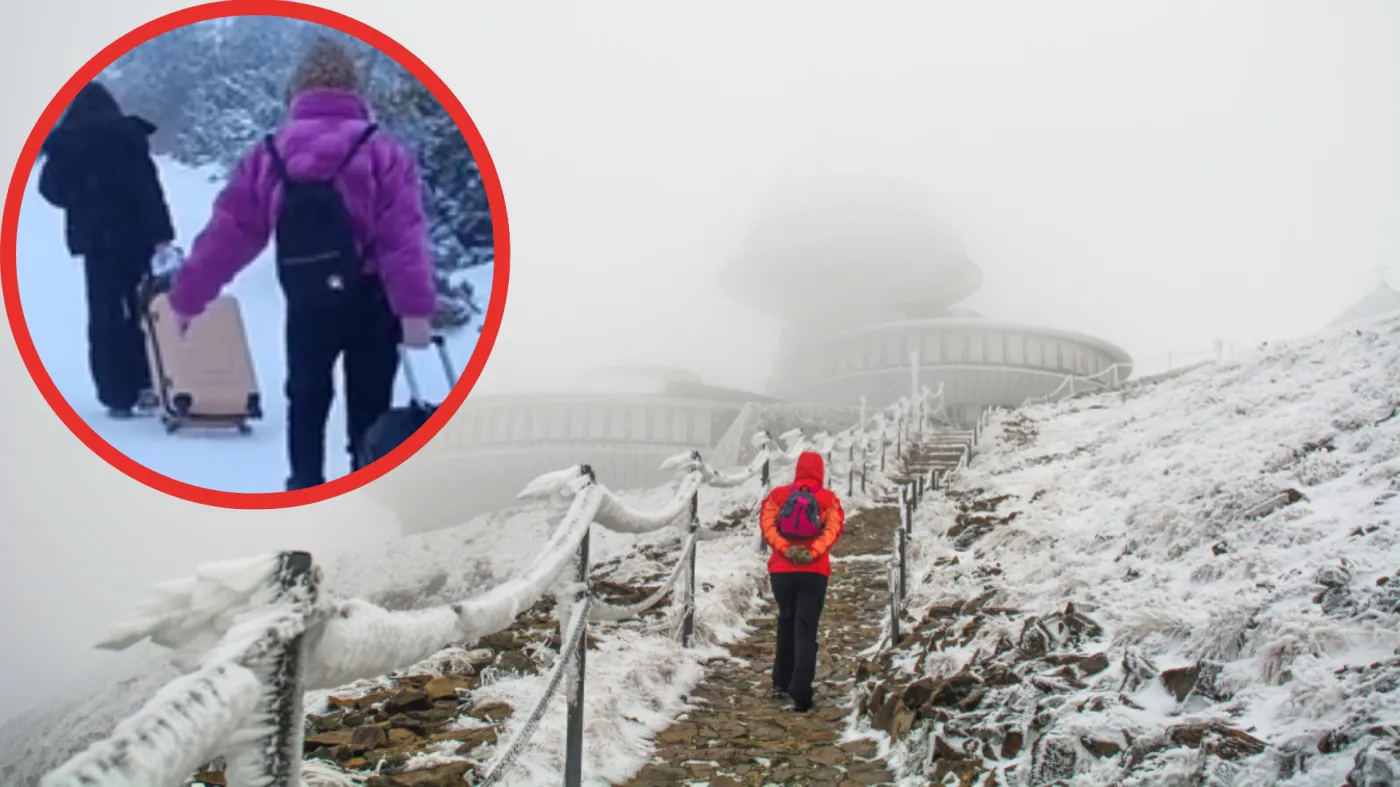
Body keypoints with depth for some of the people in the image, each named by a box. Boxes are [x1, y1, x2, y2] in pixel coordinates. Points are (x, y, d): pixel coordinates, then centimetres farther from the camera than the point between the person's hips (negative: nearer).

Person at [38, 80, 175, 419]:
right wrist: (161, 233, -12)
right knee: (146, 309, 11)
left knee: (105, 317, 6)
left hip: (94, 238, 1)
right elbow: (148, 186, -11)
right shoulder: (128, 134, -5)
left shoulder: (64, 143, 1)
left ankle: (118, 395, 3)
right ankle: (148, 383, 6)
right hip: (136, 234, -1)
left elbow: (52, 190, 9)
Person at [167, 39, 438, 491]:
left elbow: (228, 232, 4)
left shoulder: (270, 157, 3)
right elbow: (403, 236, -16)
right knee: (370, 405, 9)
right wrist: (415, 306, -20)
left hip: (307, 305, 2)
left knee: (306, 398, 20)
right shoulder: (382, 152, -6)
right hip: (372, 303, -2)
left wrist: (188, 296, 11)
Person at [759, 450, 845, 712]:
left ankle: (781, 682, 27)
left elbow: (767, 524, -6)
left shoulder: (779, 495, 5)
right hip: (814, 572, -2)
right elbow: (834, 528, -10)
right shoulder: (829, 499, 2)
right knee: (806, 631, -3)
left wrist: (785, 549, -14)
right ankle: (800, 693, -15)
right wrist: (813, 552, -17)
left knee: (786, 623, 22)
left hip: (781, 569, 2)